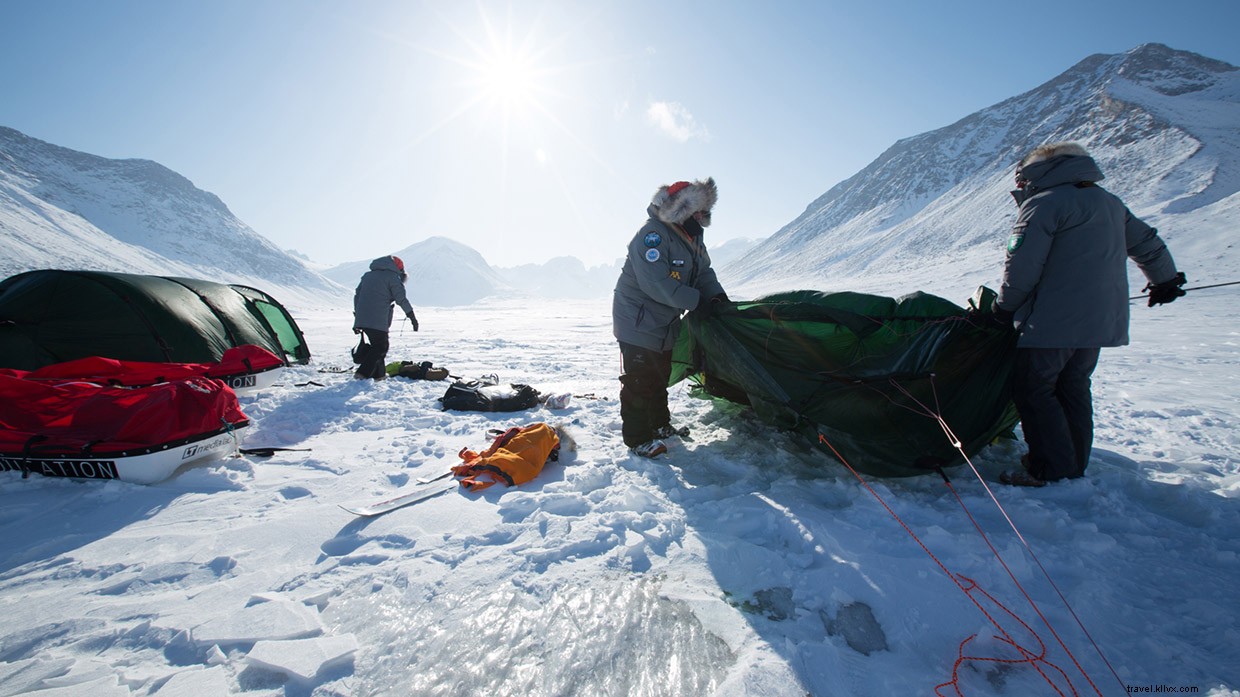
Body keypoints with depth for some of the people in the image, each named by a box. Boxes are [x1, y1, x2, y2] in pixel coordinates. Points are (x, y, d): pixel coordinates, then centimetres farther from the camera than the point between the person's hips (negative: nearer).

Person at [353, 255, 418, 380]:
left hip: (361, 319, 7)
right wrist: (412, 317, 0)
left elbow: (357, 295, 22)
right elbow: (401, 299, -5)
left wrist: (357, 316, 24)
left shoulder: (368, 275, 22)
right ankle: (363, 373, -11)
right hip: (378, 321, -7)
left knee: (376, 345, 18)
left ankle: (379, 374, 17)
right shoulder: (392, 277, 1)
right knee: (381, 347, 0)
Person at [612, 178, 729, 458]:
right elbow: (657, 283, -32)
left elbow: (703, 272, 10)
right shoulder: (652, 236, -23)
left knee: (660, 377, 21)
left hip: (665, 325, 10)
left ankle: (660, 424, 37)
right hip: (638, 323, -10)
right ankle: (637, 438, 7)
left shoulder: (692, 239, 8)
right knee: (640, 381, -4)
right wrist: (697, 301, -28)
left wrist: (716, 295, -12)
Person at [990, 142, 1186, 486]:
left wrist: (1004, 307, -3)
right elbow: (1148, 243, 27)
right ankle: (1075, 464, 24)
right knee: (1073, 387, 17)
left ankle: (1052, 470, -2)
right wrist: (1165, 281, 42)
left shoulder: (1042, 204, -10)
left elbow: (1022, 266, -17)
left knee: (1032, 390, -2)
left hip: (1053, 322, -9)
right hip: (1102, 321, 9)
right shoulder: (1111, 203, 17)